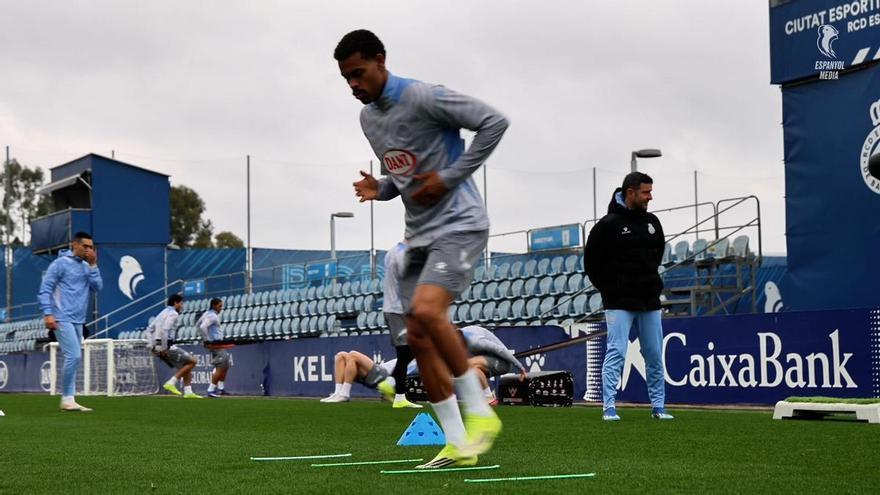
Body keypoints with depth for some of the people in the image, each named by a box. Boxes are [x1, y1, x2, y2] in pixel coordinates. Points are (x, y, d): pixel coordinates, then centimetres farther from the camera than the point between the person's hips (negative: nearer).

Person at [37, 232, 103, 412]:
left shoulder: (86, 267, 13)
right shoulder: (61, 263, -5)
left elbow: (98, 286, 2)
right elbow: (45, 289, -7)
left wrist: (93, 265, -4)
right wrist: (47, 314, -16)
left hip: (77, 320, 7)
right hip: (63, 319, -7)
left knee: (74, 358, 6)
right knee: (74, 356, -15)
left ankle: (69, 399, 9)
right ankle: (67, 399, -8)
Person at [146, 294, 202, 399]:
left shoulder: (163, 313, 21)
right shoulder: (173, 313, -8)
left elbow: (149, 329, 20)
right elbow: (164, 330, -22)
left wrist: (152, 345, 14)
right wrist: (164, 348, -20)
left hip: (157, 347, 9)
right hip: (166, 347, -9)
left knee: (186, 366, 15)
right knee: (192, 361, -5)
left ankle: (188, 392, 10)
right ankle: (171, 383, -10)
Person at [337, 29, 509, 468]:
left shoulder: (423, 98, -13)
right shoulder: (368, 118, 12)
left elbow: (494, 122, -15)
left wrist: (450, 177, -17)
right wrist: (380, 189, 2)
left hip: (459, 224, -9)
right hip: (420, 234, 9)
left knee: (426, 311, -28)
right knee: (418, 338, 2)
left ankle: (479, 413, -14)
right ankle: (458, 444, 7)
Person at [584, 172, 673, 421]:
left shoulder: (652, 222, 7)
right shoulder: (609, 224, -9)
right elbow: (591, 261, -3)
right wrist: (609, 289, 2)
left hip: (649, 301, 6)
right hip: (620, 303, -6)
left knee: (655, 354, 8)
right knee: (616, 352, -9)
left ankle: (658, 407, 16)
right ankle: (609, 407, -7)